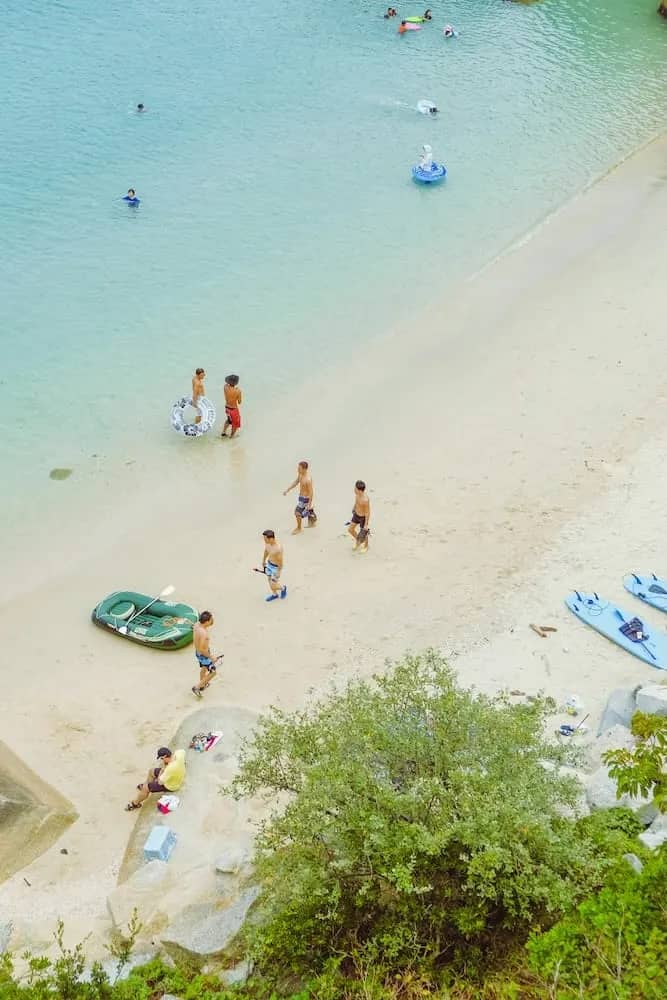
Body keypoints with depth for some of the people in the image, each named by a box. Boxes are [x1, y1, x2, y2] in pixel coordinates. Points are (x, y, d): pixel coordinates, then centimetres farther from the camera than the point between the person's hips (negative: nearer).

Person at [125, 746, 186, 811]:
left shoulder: (170, 768, -44)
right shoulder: (179, 753, -24)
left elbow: (160, 782, -28)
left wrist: (162, 768, -23)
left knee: (145, 787, 1)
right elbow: (183, 751, 6)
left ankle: (135, 803, 28)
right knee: (152, 771, 20)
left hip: (170, 786, -8)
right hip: (178, 777, 8)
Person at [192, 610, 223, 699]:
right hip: (204, 655, -8)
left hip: (197, 652, 8)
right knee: (213, 672, 16)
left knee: (204, 668, 34)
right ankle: (197, 688, 24)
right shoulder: (203, 633, -40)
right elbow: (201, 649, -33)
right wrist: (211, 657, -21)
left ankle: (202, 685, 57)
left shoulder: (197, 625, -14)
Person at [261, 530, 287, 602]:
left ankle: (282, 588, 40)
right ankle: (274, 595, 49)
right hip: (269, 563, 7)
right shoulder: (267, 542, -17)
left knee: (273, 586, 8)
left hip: (276, 567, -7)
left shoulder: (278, 548, -40)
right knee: (269, 580, 24)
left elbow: (280, 561, -27)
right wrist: (263, 560, 19)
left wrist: (278, 573, -15)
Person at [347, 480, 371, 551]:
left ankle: (365, 546, 49)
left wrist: (366, 525, -19)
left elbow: (368, 512, -27)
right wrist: (354, 508, 25)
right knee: (350, 530, 20)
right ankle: (357, 540, 50)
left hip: (363, 517, -7)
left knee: (363, 533, 19)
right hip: (356, 515, 7)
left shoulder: (365, 500, -39)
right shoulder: (357, 493, -17)